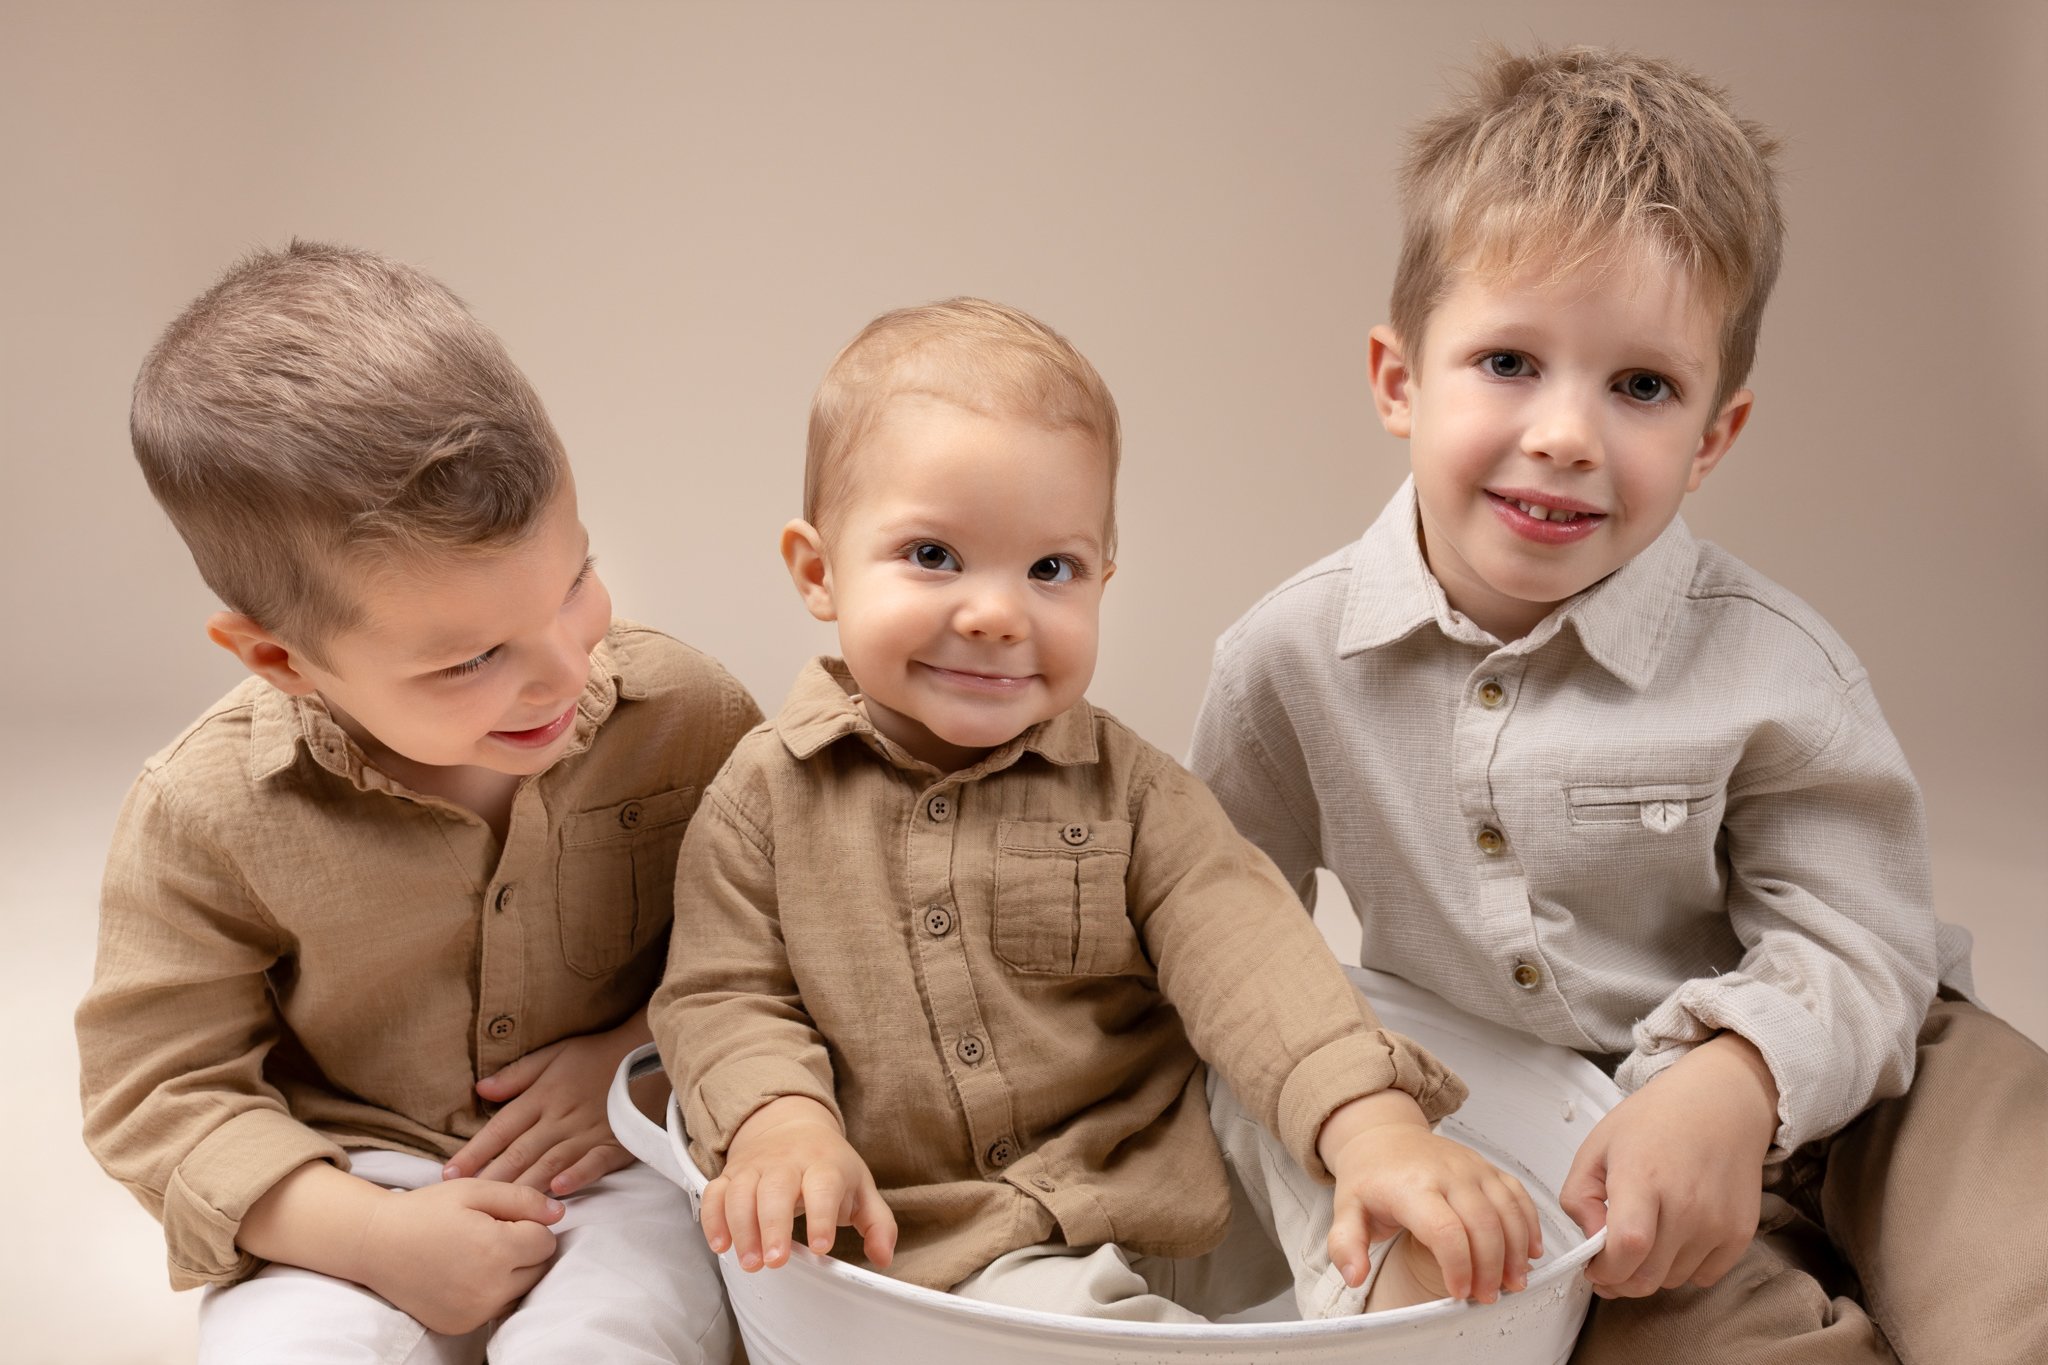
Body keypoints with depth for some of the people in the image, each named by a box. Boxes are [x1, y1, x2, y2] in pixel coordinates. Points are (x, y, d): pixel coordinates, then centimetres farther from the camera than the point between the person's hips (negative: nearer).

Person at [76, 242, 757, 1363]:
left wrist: (648, 1054, -14)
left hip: (626, 1160, 0)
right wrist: (373, 1234, -16)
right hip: (356, 1183, 1)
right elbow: (158, 1088, -5)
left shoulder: (685, 713, -11)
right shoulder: (204, 812, -13)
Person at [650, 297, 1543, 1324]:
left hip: (1177, 1194, 3)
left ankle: (1396, 1299, -14)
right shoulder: (769, 795, -2)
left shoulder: (1124, 789, -1)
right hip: (949, 1254, -2)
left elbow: (1244, 954, -13)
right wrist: (784, 1125, -23)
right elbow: (724, 998, 0)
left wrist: (1377, 1128, -30)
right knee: (1054, 1308, -32)